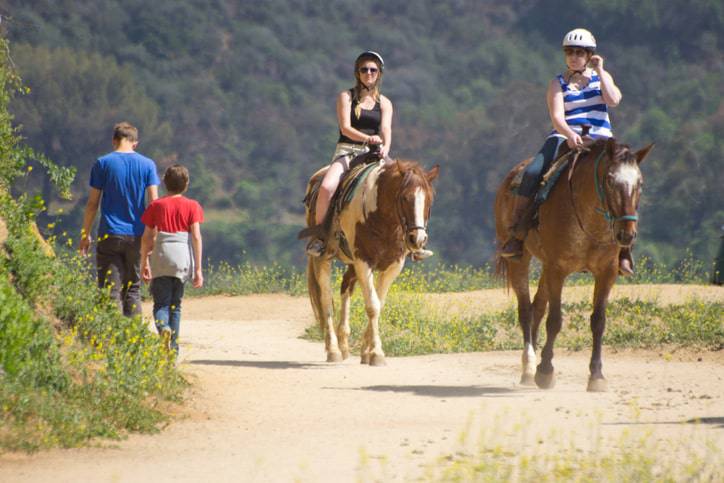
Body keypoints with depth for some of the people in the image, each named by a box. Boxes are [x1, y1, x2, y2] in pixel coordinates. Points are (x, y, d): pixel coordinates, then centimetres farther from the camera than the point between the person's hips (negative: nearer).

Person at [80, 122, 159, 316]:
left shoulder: (102, 163, -1)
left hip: (110, 235, -2)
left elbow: (92, 203, 0)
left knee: (111, 290, -4)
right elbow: (154, 202, -1)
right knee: (133, 288, 11)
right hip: (136, 234, 2)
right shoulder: (147, 165, 3)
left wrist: (85, 234, 7)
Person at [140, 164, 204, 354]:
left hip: (160, 259, -1)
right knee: (175, 305, 11)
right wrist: (198, 269, -1)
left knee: (161, 303, -2)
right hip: (182, 259, 1)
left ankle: (163, 327, -34)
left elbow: (146, 237, 5)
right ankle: (173, 351, 8)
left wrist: (144, 264, 13)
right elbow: (196, 237, -2)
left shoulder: (156, 205, 6)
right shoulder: (192, 206, 5)